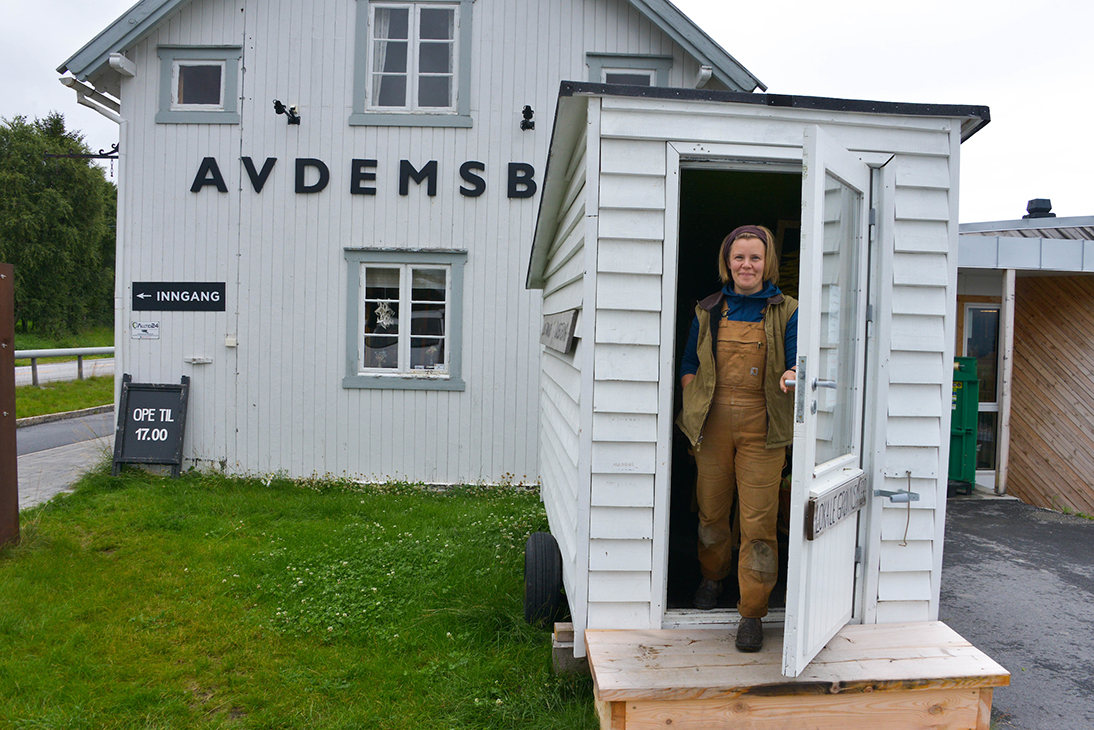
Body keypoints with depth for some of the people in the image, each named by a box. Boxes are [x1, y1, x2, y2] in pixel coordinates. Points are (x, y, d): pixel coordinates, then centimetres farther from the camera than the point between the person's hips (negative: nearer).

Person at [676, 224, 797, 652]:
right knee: (711, 509, 14)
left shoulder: (786, 312, 4)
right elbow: (689, 364, 17)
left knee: (758, 518, -6)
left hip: (762, 427, -3)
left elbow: (797, 361, -1)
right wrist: (695, 402, 1)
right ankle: (713, 576, 42)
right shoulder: (708, 311, 12)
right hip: (712, 423, 3)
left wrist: (791, 375, -24)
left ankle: (752, 613, 7)